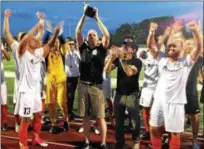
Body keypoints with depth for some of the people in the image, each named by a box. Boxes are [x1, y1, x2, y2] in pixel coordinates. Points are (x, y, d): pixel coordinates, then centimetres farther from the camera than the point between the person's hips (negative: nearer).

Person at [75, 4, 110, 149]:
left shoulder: (101, 48, 3)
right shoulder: (83, 47, 9)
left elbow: (107, 35, -11)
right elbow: (77, 32, 0)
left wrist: (97, 18, -7)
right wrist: (84, 15, -3)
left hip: (96, 86, -3)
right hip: (83, 85, 3)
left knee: (100, 117, 0)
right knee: (85, 116, 9)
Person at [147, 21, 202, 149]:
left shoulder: (186, 62, -3)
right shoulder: (162, 59, 5)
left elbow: (199, 47, -14)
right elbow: (151, 46, 0)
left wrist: (195, 31, -29)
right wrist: (151, 33, -20)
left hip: (175, 103, -3)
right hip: (159, 101, 4)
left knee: (175, 133, 7)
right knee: (154, 129, 13)